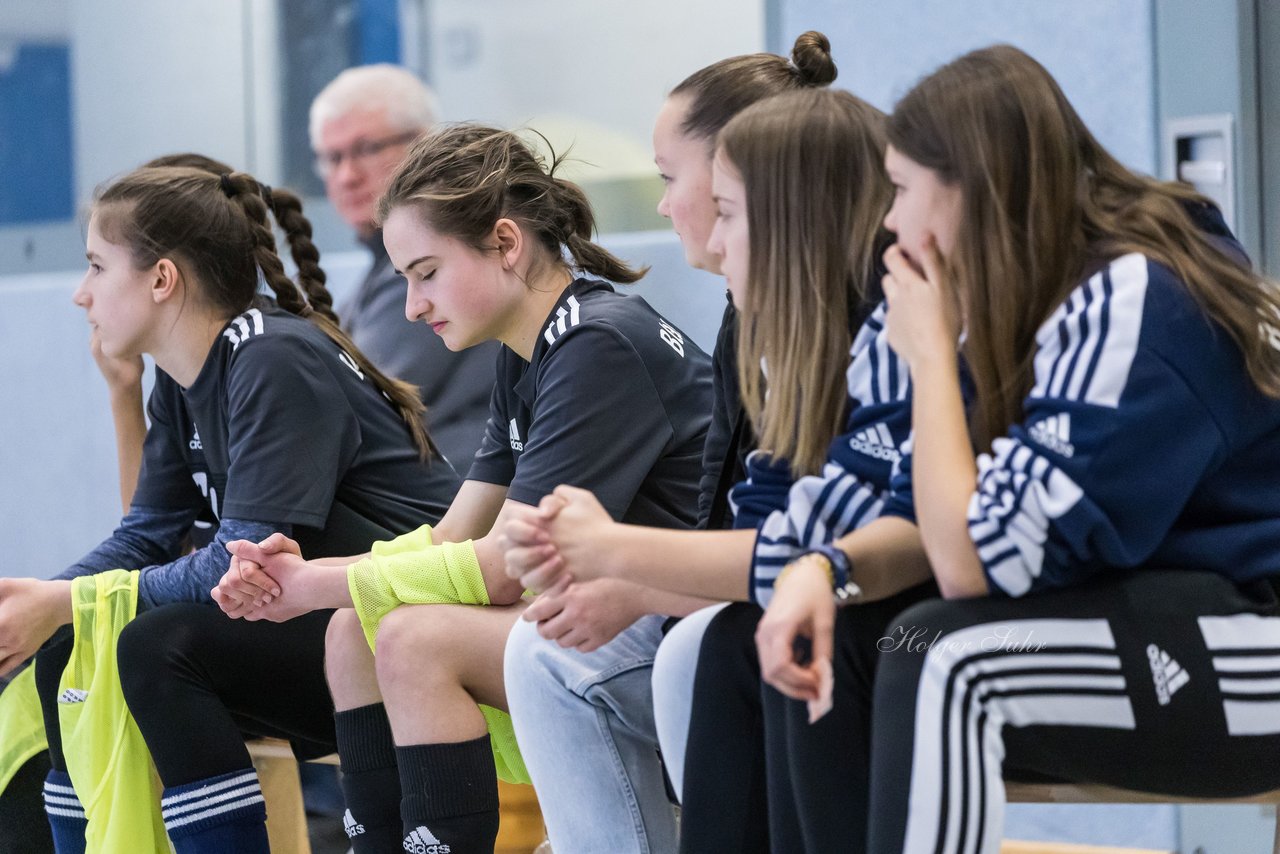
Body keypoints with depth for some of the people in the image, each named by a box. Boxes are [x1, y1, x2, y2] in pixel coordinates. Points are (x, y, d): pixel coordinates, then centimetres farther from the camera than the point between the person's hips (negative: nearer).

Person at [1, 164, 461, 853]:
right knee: (66, 659, 2)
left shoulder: (275, 362, -20)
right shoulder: (181, 381, 8)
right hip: (304, 620, 9)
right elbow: (145, 536, 9)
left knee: (160, 646, -27)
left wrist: (66, 603, -20)